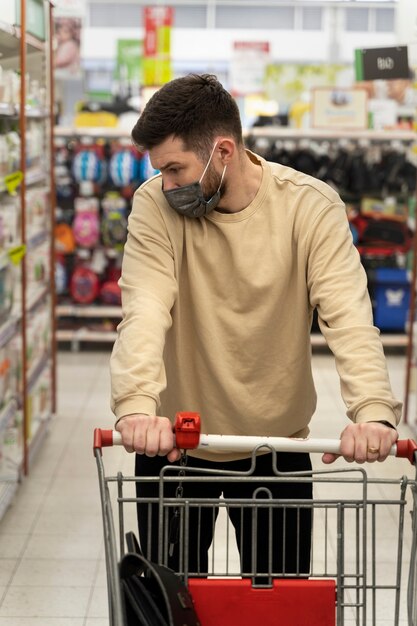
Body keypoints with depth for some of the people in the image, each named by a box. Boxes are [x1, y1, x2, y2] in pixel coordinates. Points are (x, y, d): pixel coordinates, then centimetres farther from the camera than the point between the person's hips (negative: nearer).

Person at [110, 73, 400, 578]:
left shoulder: (312, 207, -13)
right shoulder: (155, 204, -12)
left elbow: (348, 314, -24)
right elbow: (145, 310, -25)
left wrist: (373, 410, -41)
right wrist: (136, 406, -44)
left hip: (277, 446, 0)